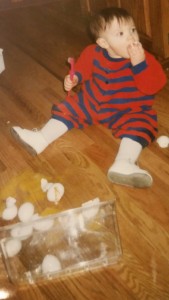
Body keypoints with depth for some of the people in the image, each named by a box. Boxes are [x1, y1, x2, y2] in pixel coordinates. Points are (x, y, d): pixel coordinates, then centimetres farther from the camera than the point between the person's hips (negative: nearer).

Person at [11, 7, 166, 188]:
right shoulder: (94, 53, -7)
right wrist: (74, 78, -4)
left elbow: (153, 87, -29)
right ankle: (40, 139, -4)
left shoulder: (143, 58, -18)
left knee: (140, 125, -31)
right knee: (67, 109, 0)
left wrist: (140, 64, -40)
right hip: (92, 102, 5)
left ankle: (123, 164, -52)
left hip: (129, 112, -4)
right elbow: (83, 68, 14)